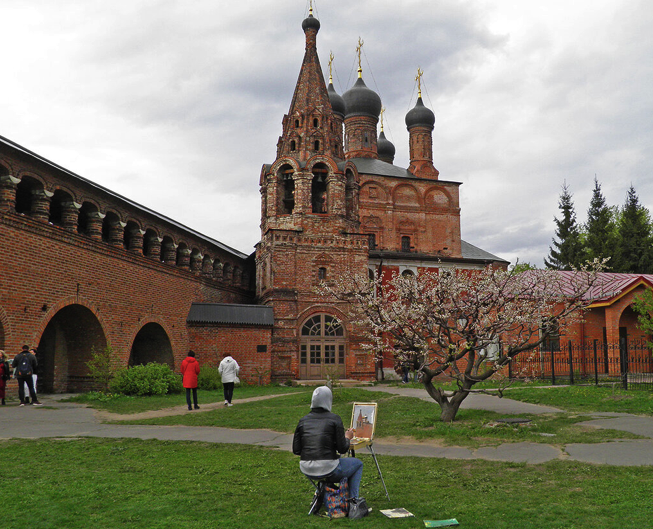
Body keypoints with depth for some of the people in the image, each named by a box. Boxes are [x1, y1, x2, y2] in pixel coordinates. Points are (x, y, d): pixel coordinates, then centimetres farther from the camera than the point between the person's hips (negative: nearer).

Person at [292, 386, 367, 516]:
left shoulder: (303, 420, 4)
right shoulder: (334, 419, -8)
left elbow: (296, 450, 5)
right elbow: (342, 449, -8)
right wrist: (347, 438, 12)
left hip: (307, 470, 5)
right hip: (327, 470, -5)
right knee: (358, 463, 23)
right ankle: (353, 499, 16)